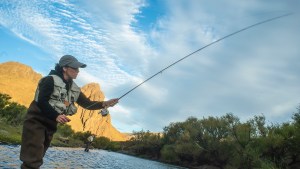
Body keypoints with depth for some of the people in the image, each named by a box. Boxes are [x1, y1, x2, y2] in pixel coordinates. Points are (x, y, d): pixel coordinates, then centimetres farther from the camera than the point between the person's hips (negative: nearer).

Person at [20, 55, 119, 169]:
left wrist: (104, 104, -13)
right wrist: (56, 116, -32)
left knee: (37, 159, 13)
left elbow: (88, 104, 3)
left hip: (50, 125, 8)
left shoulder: (74, 89, 7)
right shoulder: (50, 80, -14)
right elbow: (41, 102, -21)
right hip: (36, 121, -7)